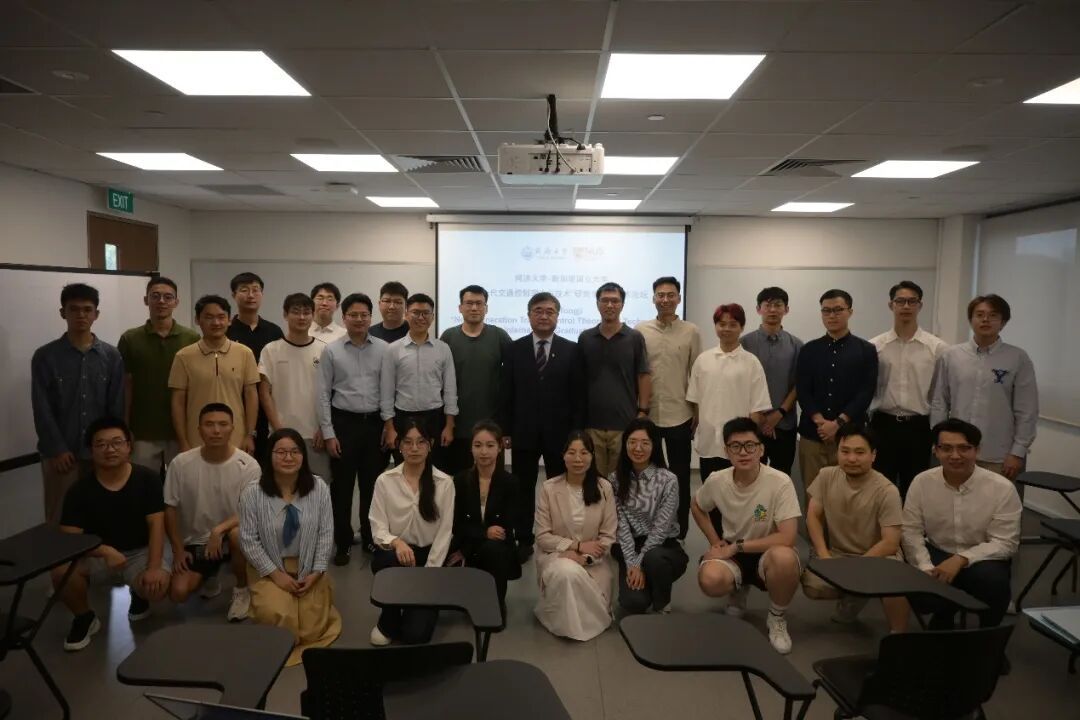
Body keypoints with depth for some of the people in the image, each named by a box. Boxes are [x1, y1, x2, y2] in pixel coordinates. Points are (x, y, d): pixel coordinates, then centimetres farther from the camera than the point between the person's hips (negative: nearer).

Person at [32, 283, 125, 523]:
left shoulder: (111, 356, 4)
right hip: (61, 454, -1)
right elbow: (42, 410, -4)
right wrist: (57, 450, -10)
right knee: (59, 520, 6)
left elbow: (117, 408, 3)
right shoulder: (45, 356, -1)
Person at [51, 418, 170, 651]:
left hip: (139, 552, -1)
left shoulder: (147, 479, -11)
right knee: (61, 571, -30)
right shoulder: (80, 490, -10)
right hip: (98, 554, 1)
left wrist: (154, 567, -26)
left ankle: (138, 594, 12)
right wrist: (105, 551, -33)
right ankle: (85, 617, 2)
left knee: (158, 586, -31)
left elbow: (156, 525, -15)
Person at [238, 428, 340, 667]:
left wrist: (316, 573, -10)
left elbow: (326, 534, -4)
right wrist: (276, 575, -13)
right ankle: (265, 601, 15)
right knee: (277, 617, -22)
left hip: (308, 568, 1)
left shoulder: (319, 488, -10)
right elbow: (249, 540, -10)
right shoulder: (252, 493, -14)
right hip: (269, 569, -1)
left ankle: (316, 599, 26)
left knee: (311, 627, -9)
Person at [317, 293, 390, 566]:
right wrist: (328, 433, -4)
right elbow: (324, 394, 0)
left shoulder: (383, 349, 0)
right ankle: (343, 543, 20)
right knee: (342, 486, 7)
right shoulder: (331, 350, -1)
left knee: (372, 485, 10)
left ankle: (371, 538, 26)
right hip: (343, 423, -1)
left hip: (375, 423, 1)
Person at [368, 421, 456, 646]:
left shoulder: (444, 482, -4)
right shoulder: (385, 480, -3)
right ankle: (388, 622, -7)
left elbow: (445, 532, -6)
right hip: (394, 554, 1)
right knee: (395, 561, -37)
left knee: (416, 634, -15)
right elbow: (378, 528, -7)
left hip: (429, 555, -1)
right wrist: (396, 542, -29)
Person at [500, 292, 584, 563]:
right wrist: (505, 430, -2)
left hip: (559, 432, -1)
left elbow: (578, 395, -1)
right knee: (523, 489, 9)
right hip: (523, 431, 1)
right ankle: (524, 541, 20)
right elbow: (507, 393, 3)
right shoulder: (514, 349, 4)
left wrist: (577, 433, -6)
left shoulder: (572, 350, 1)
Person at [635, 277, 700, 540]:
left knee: (680, 476, 9)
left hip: (680, 415, 0)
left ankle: (679, 531, 21)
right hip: (647, 414, 1)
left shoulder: (691, 332, 0)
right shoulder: (640, 330, 0)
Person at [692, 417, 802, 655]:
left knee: (784, 557, -38)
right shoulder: (716, 481, -10)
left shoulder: (780, 482, -21)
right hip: (731, 553, 3)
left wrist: (737, 546, -22)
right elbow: (697, 507, 13)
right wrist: (715, 542, 0)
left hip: (767, 553, -2)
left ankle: (777, 618, -5)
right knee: (710, 580, -31)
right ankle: (738, 591, 11)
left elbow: (787, 538, -26)